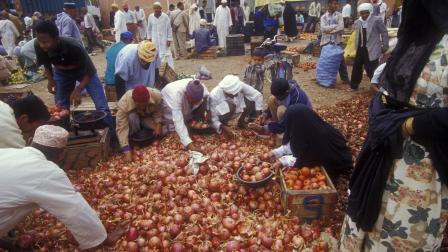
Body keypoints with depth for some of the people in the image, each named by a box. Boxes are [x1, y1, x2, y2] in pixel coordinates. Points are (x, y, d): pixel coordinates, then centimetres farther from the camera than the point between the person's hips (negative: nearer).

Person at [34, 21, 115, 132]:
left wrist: (78, 89, -43)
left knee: (102, 107, -9)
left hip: (83, 71, -4)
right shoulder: (38, 46, -26)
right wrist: (50, 79, -15)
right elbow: (46, 63, -2)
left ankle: (112, 136, 6)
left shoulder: (74, 46, -39)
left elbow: (89, 71, -30)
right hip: (62, 73, 4)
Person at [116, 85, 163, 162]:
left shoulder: (156, 95, -34)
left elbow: (157, 111, -14)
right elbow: (121, 128, -39)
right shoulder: (123, 104, -39)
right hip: (132, 116, -2)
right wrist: (126, 150, -44)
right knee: (132, 117, -36)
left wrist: (158, 124, -30)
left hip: (148, 117, 2)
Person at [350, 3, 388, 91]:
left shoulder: (376, 20, -8)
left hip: (372, 50, -5)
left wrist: (385, 47, -2)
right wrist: (356, 47, 13)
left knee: (372, 70, -4)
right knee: (356, 67, 12)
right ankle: (354, 86, 29)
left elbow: (384, 33, -2)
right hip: (360, 49, 6)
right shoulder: (356, 23, 7)